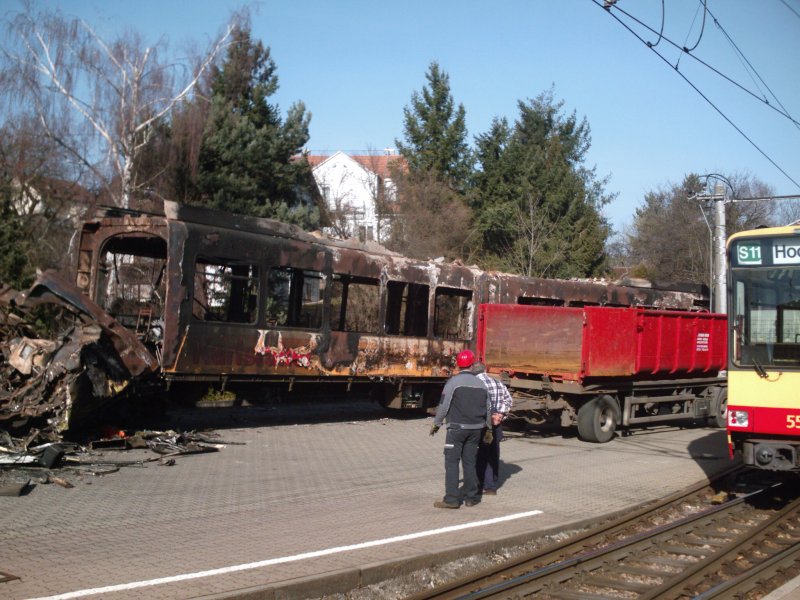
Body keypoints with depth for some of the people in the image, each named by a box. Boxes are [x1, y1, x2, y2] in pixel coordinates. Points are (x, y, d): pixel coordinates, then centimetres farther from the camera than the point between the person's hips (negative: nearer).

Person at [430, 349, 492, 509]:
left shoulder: (453, 381, -9)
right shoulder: (481, 383, 8)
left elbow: (443, 405, -10)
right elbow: (488, 409, 14)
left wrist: (436, 424, 2)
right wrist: (488, 427, 27)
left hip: (457, 428, -5)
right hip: (476, 428, 5)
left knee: (452, 462, -3)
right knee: (470, 462, 12)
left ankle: (451, 499, -7)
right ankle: (471, 497, 15)